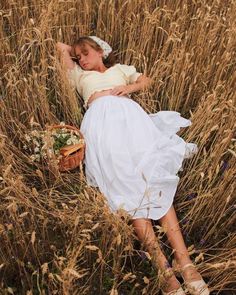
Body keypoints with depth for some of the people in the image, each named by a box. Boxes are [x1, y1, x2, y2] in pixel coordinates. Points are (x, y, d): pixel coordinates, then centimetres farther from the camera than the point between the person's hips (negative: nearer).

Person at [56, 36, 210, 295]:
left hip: (130, 114, 1)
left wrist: (129, 87, 12)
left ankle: (184, 261, -33)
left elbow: (146, 80, 29)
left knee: (152, 178, -23)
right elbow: (61, 47, 47)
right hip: (101, 118, 0)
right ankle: (163, 268, -34)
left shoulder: (120, 69, 39)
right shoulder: (80, 76, 38)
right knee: (123, 184, -24)